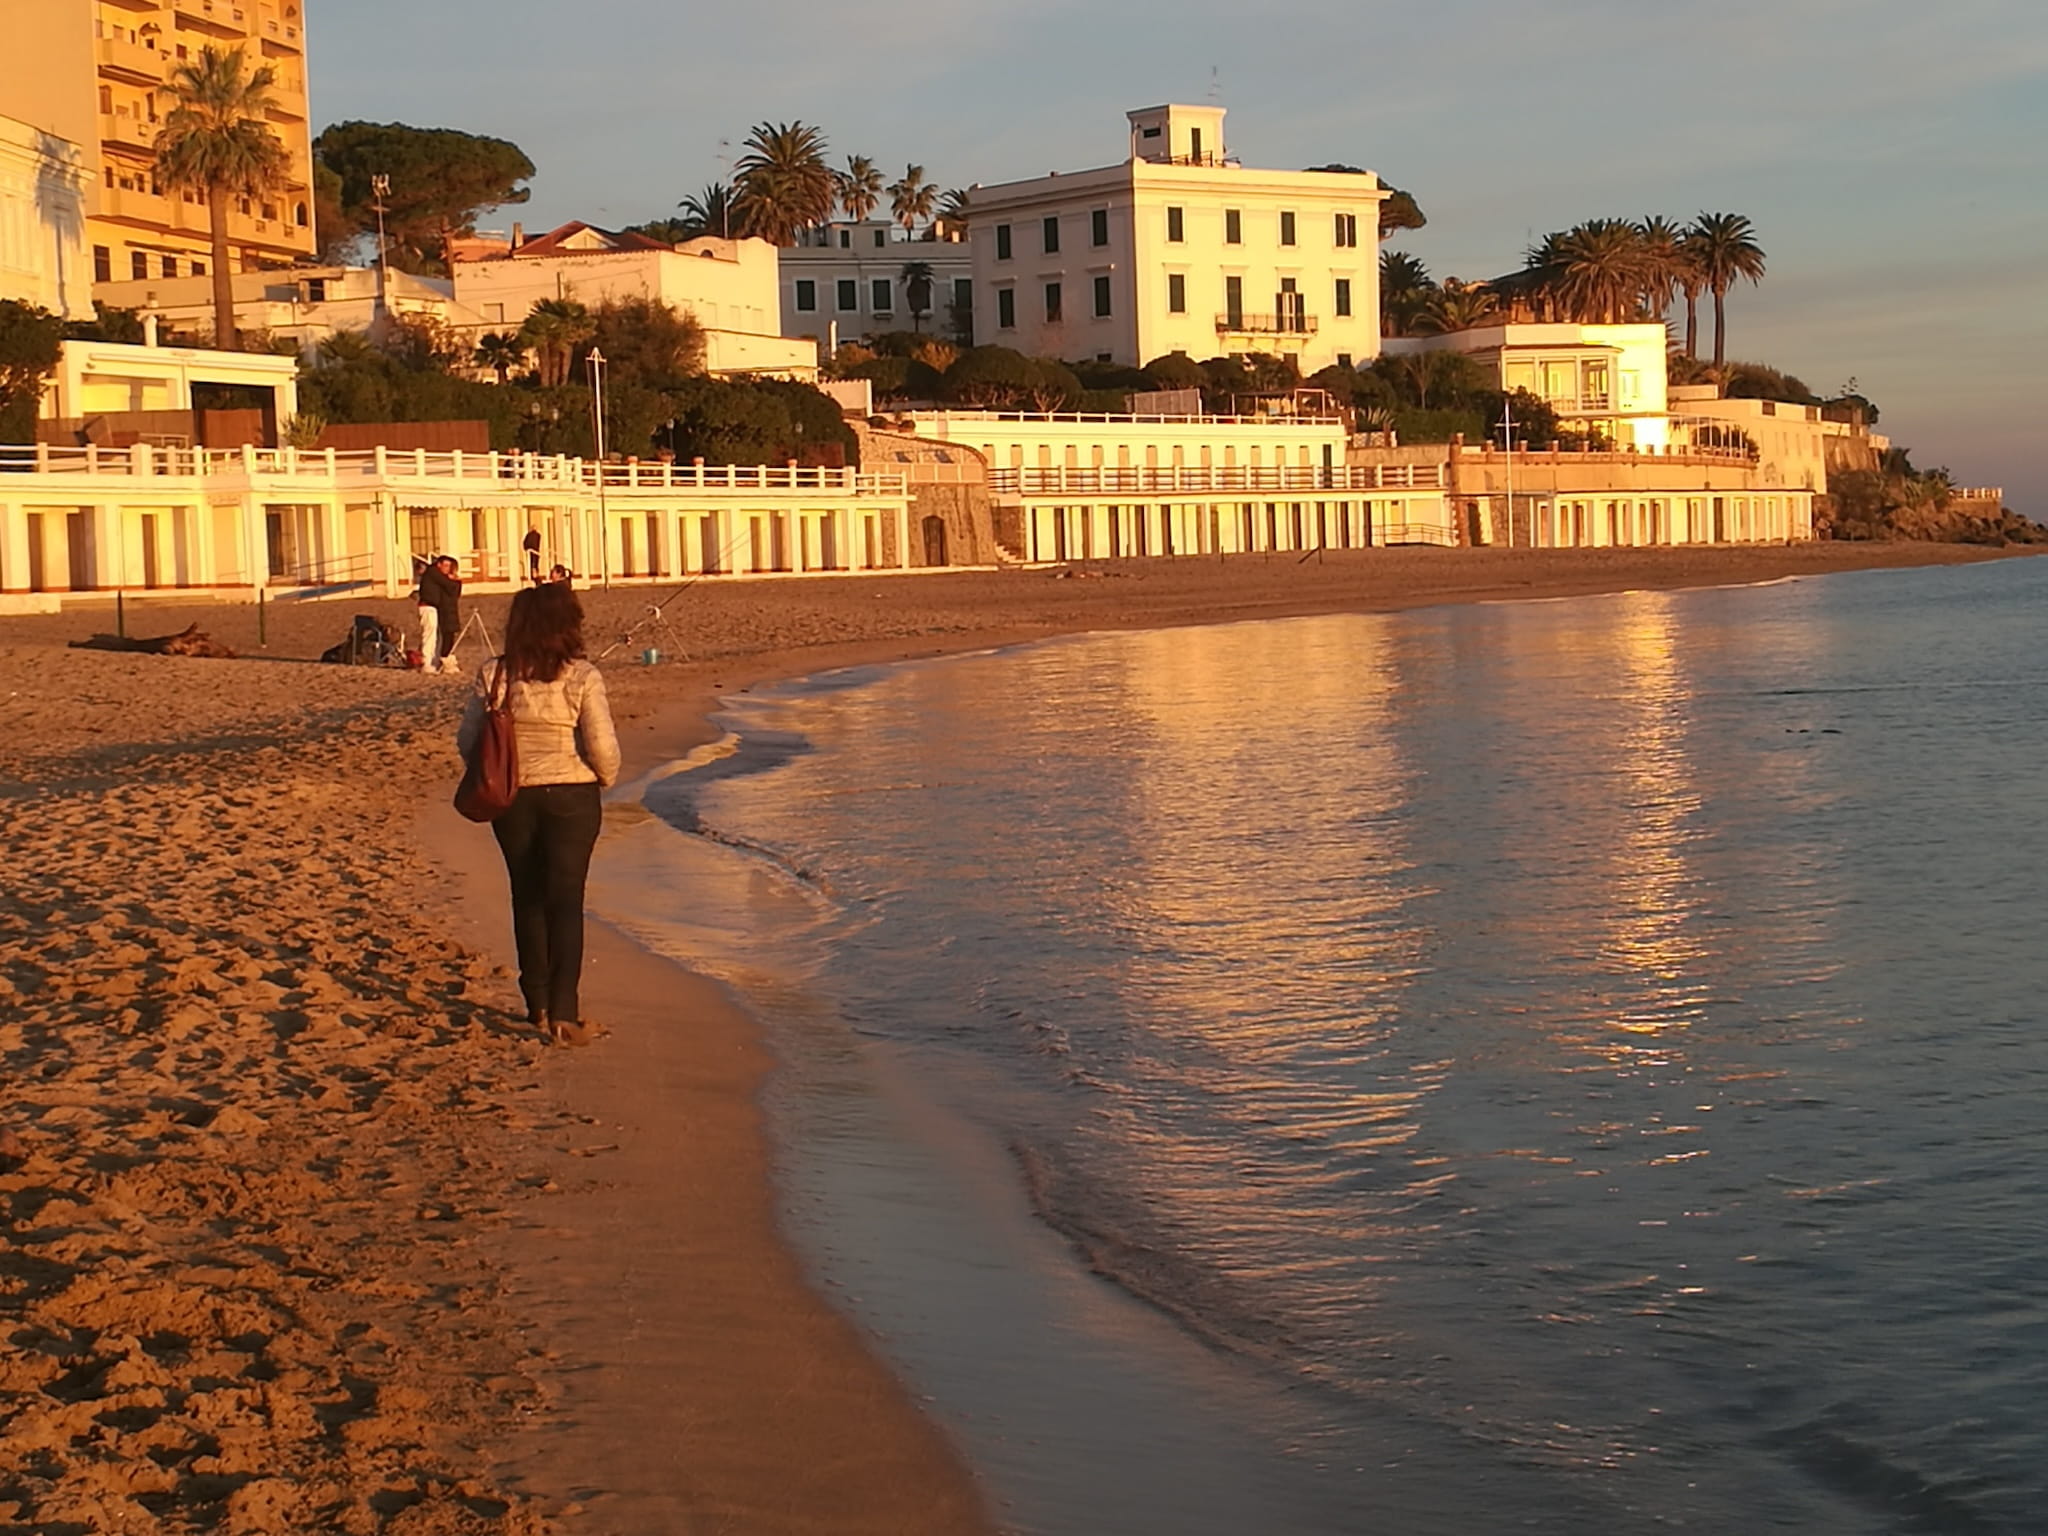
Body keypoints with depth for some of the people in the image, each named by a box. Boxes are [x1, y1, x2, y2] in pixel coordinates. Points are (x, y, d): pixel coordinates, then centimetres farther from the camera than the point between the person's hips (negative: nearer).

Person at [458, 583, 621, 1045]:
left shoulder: (493, 675, -3)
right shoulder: (581, 677, -12)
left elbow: (467, 741, 1)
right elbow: (603, 746, -14)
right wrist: (605, 779, 6)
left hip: (512, 799, 3)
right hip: (571, 797, -3)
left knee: (528, 898, 16)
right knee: (565, 900, 0)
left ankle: (538, 1003, 22)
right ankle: (563, 1011, -8)